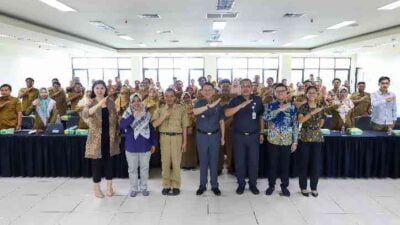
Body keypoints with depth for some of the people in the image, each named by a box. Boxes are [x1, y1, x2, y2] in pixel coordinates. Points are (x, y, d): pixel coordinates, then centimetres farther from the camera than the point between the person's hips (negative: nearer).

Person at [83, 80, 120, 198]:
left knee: (109, 161, 11)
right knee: (97, 162, 5)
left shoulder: (111, 102, 4)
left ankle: (109, 186, 24)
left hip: (109, 136, 3)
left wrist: (117, 134, 6)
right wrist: (99, 104, -40)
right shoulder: (90, 103, -5)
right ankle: (96, 188, 21)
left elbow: (115, 118, 9)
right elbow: (85, 114, -27)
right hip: (96, 137, -2)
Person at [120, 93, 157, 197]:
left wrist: (153, 144, 5)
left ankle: (144, 187, 26)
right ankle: (134, 188, 24)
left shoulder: (147, 114, 1)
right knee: (132, 168, 10)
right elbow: (122, 126, -19)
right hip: (131, 146, -1)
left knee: (144, 168, 11)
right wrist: (133, 116, -26)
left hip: (145, 145, 1)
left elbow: (152, 129, 6)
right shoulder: (127, 114, -3)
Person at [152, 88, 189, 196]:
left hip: (177, 137, -1)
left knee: (176, 162, 0)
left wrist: (184, 141, -1)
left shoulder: (181, 109, 3)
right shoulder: (160, 110, 8)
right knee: (165, 162, 4)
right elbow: (154, 124, -2)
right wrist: (164, 116, -13)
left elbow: (184, 126, 3)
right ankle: (166, 185, 15)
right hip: (164, 137, 2)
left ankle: (176, 186, 11)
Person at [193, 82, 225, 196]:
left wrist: (222, 137, 5)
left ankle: (214, 185, 18)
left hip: (215, 135, 1)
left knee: (214, 161, 7)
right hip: (202, 135, -1)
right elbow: (195, 112, -29)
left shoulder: (218, 104, 3)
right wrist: (209, 106, -41)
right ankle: (202, 185, 18)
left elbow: (221, 121, 8)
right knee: (203, 161, 7)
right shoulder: (199, 103, -4)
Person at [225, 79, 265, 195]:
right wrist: (241, 105, -30)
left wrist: (261, 133, 9)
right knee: (239, 161, 7)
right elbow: (227, 113, -20)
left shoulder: (257, 100, 1)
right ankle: (241, 184, 23)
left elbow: (261, 117, 10)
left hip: (254, 135, 1)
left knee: (254, 161, 8)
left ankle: (253, 184, 24)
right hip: (239, 136, -1)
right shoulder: (235, 100, -3)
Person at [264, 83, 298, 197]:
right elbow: (266, 117, -19)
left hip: (287, 140, 1)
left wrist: (295, 141, -2)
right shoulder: (270, 105, 1)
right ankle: (271, 185, 24)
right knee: (273, 164, 7)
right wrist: (280, 109, -24)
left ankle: (284, 186, 24)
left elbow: (295, 125, 2)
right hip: (273, 140, -1)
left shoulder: (292, 107, 3)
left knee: (285, 165, 9)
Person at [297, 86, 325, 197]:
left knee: (316, 163, 4)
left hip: (317, 137, 2)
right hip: (304, 137, -2)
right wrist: (312, 112, -27)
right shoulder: (303, 107, -4)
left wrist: (315, 129, 13)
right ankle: (303, 187, 17)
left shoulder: (321, 106, 4)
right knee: (304, 163, 3)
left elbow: (322, 122, 16)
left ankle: (314, 187, 19)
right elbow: (300, 120, -21)